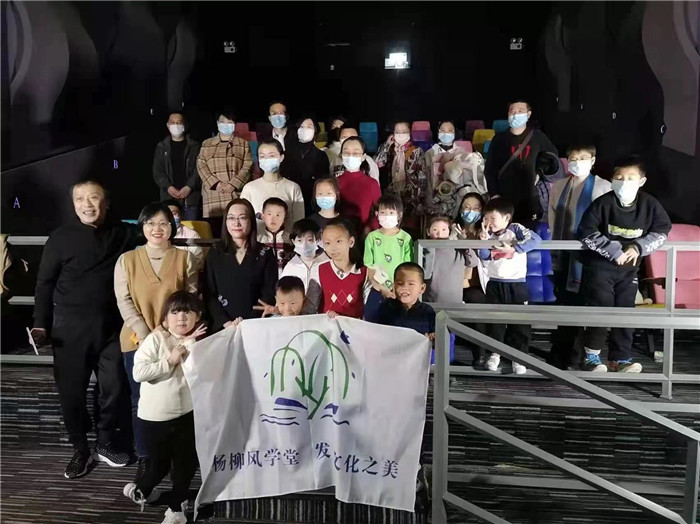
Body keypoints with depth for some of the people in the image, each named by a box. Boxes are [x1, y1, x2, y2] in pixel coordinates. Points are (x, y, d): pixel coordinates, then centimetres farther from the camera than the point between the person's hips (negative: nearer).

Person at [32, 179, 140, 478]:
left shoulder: (125, 234, 1)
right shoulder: (61, 237, -1)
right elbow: (44, 283, 2)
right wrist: (41, 325, -4)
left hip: (112, 326, 1)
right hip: (70, 327, -1)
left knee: (113, 388, 8)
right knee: (71, 392, 6)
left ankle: (106, 444, 31)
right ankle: (80, 450, 26)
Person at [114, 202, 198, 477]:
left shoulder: (185, 258, 2)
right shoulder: (127, 260, 3)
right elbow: (124, 302, -1)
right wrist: (145, 335, -12)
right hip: (138, 341, 1)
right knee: (141, 401, 8)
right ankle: (144, 458, 21)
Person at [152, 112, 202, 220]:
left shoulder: (194, 146, 9)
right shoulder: (161, 147, 14)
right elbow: (157, 171, 7)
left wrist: (189, 187, -13)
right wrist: (168, 187, -9)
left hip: (191, 196, -1)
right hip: (169, 196, 1)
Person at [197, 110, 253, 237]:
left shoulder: (243, 144, 15)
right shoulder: (207, 144, 18)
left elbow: (247, 166, 4)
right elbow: (201, 165, 7)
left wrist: (233, 184, -11)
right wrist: (216, 183, -9)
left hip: (236, 196, -1)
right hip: (213, 197, 1)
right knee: (214, 234, -2)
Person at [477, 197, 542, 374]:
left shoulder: (516, 229, -7)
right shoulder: (489, 234, 4)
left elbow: (536, 240, -22)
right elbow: (484, 257, -2)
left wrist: (513, 249, -21)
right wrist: (484, 241, -16)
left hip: (516, 284, -3)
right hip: (495, 284, 4)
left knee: (520, 322, 2)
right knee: (494, 320, 10)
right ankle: (495, 353, 23)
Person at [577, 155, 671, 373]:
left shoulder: (649, 204, -8)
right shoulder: (602, 203, -16)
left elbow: (662, 230, 2)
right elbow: (585, 233, -16)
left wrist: (639, 247, -15)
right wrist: (613, 251, -22)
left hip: (629, 268, 4)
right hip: (600, 265, -4)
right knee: (600, 308, -5)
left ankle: (620, 358, 19)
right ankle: (592, 356, 11)